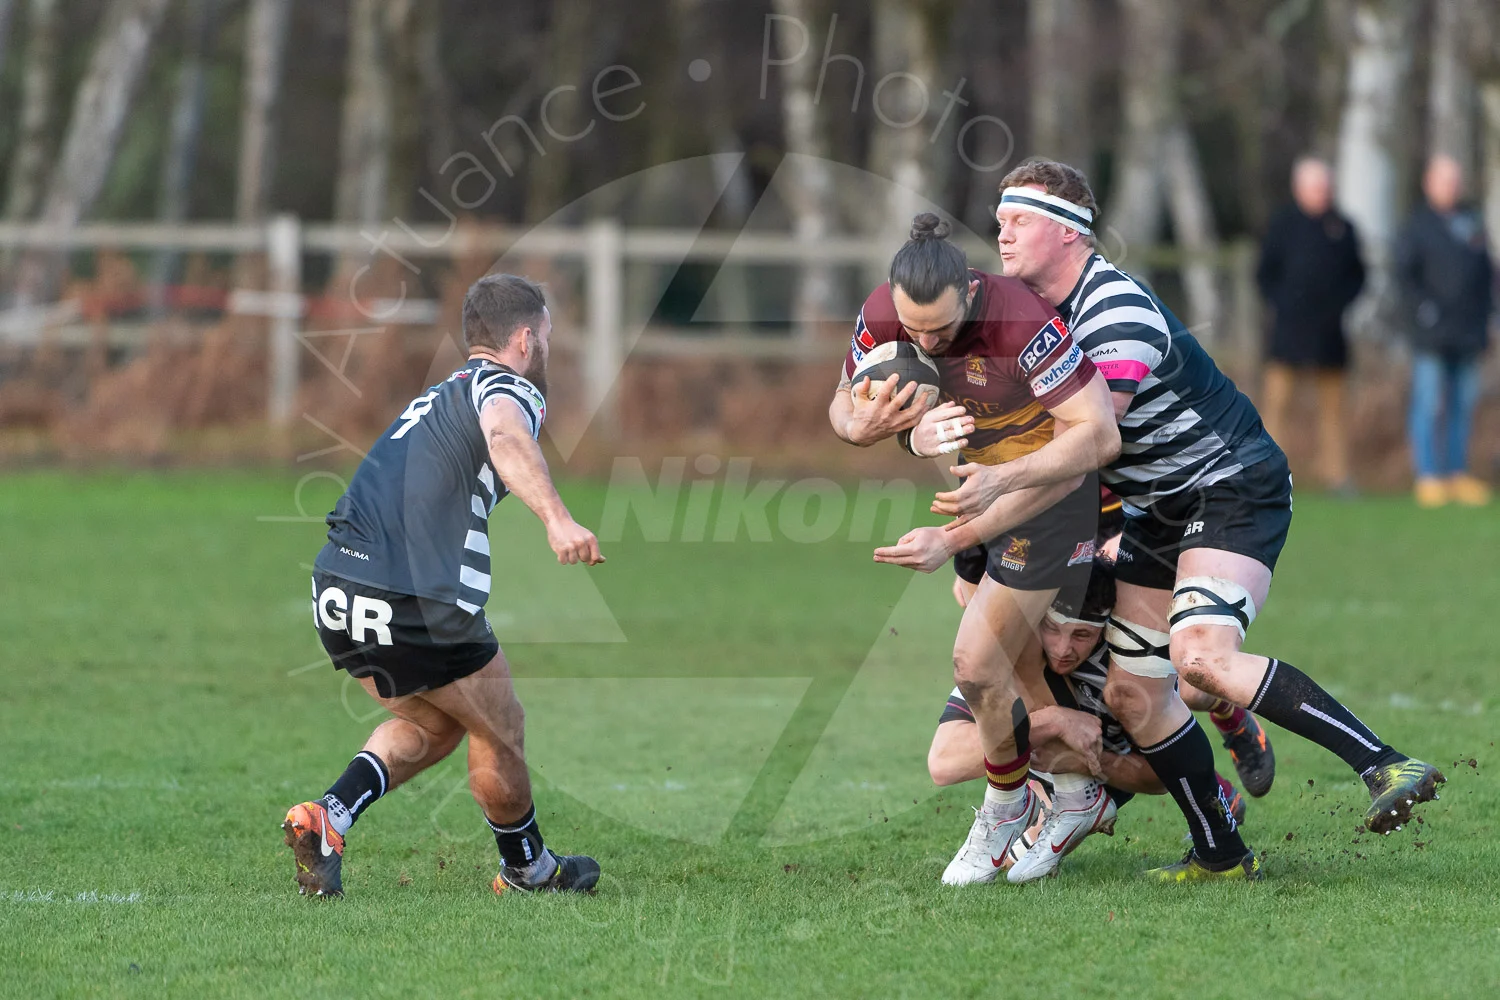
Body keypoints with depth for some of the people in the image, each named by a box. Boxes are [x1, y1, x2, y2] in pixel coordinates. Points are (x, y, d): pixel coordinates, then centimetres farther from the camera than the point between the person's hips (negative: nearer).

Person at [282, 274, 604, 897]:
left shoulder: (439, 396, 26)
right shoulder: (511, 389, -2)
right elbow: (507, 439, -27)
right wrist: (557, 518, -42)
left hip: (336, 593, 8)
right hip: (416, 605, -8)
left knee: (431, 725, 26)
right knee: (498, 729, 16)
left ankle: (328, 815, 6)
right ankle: (528, 869, 33)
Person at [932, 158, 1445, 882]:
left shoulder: (1119, 311, -23)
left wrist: (1001, 481, -41)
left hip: (1234, 487, -10)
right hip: (1158, 510, 10)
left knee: (1202, 658, -30)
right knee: (1131, 694, 2)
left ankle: (1388, 768, -30)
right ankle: (1221, 857, 12)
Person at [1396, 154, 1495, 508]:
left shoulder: (1472, 223, 14)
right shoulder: (1419, 224, -1)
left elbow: (1486, 273, 19)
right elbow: (1404, 272, -6)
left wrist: (1484, 316, 12)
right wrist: (1423, 309, -14)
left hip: (1468, 333, 5)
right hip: (1432, 334, -5)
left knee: (1463, 405, 7)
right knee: (1429, 405, -6)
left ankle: (1458, 474, 13)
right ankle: (1428, 476, -4)